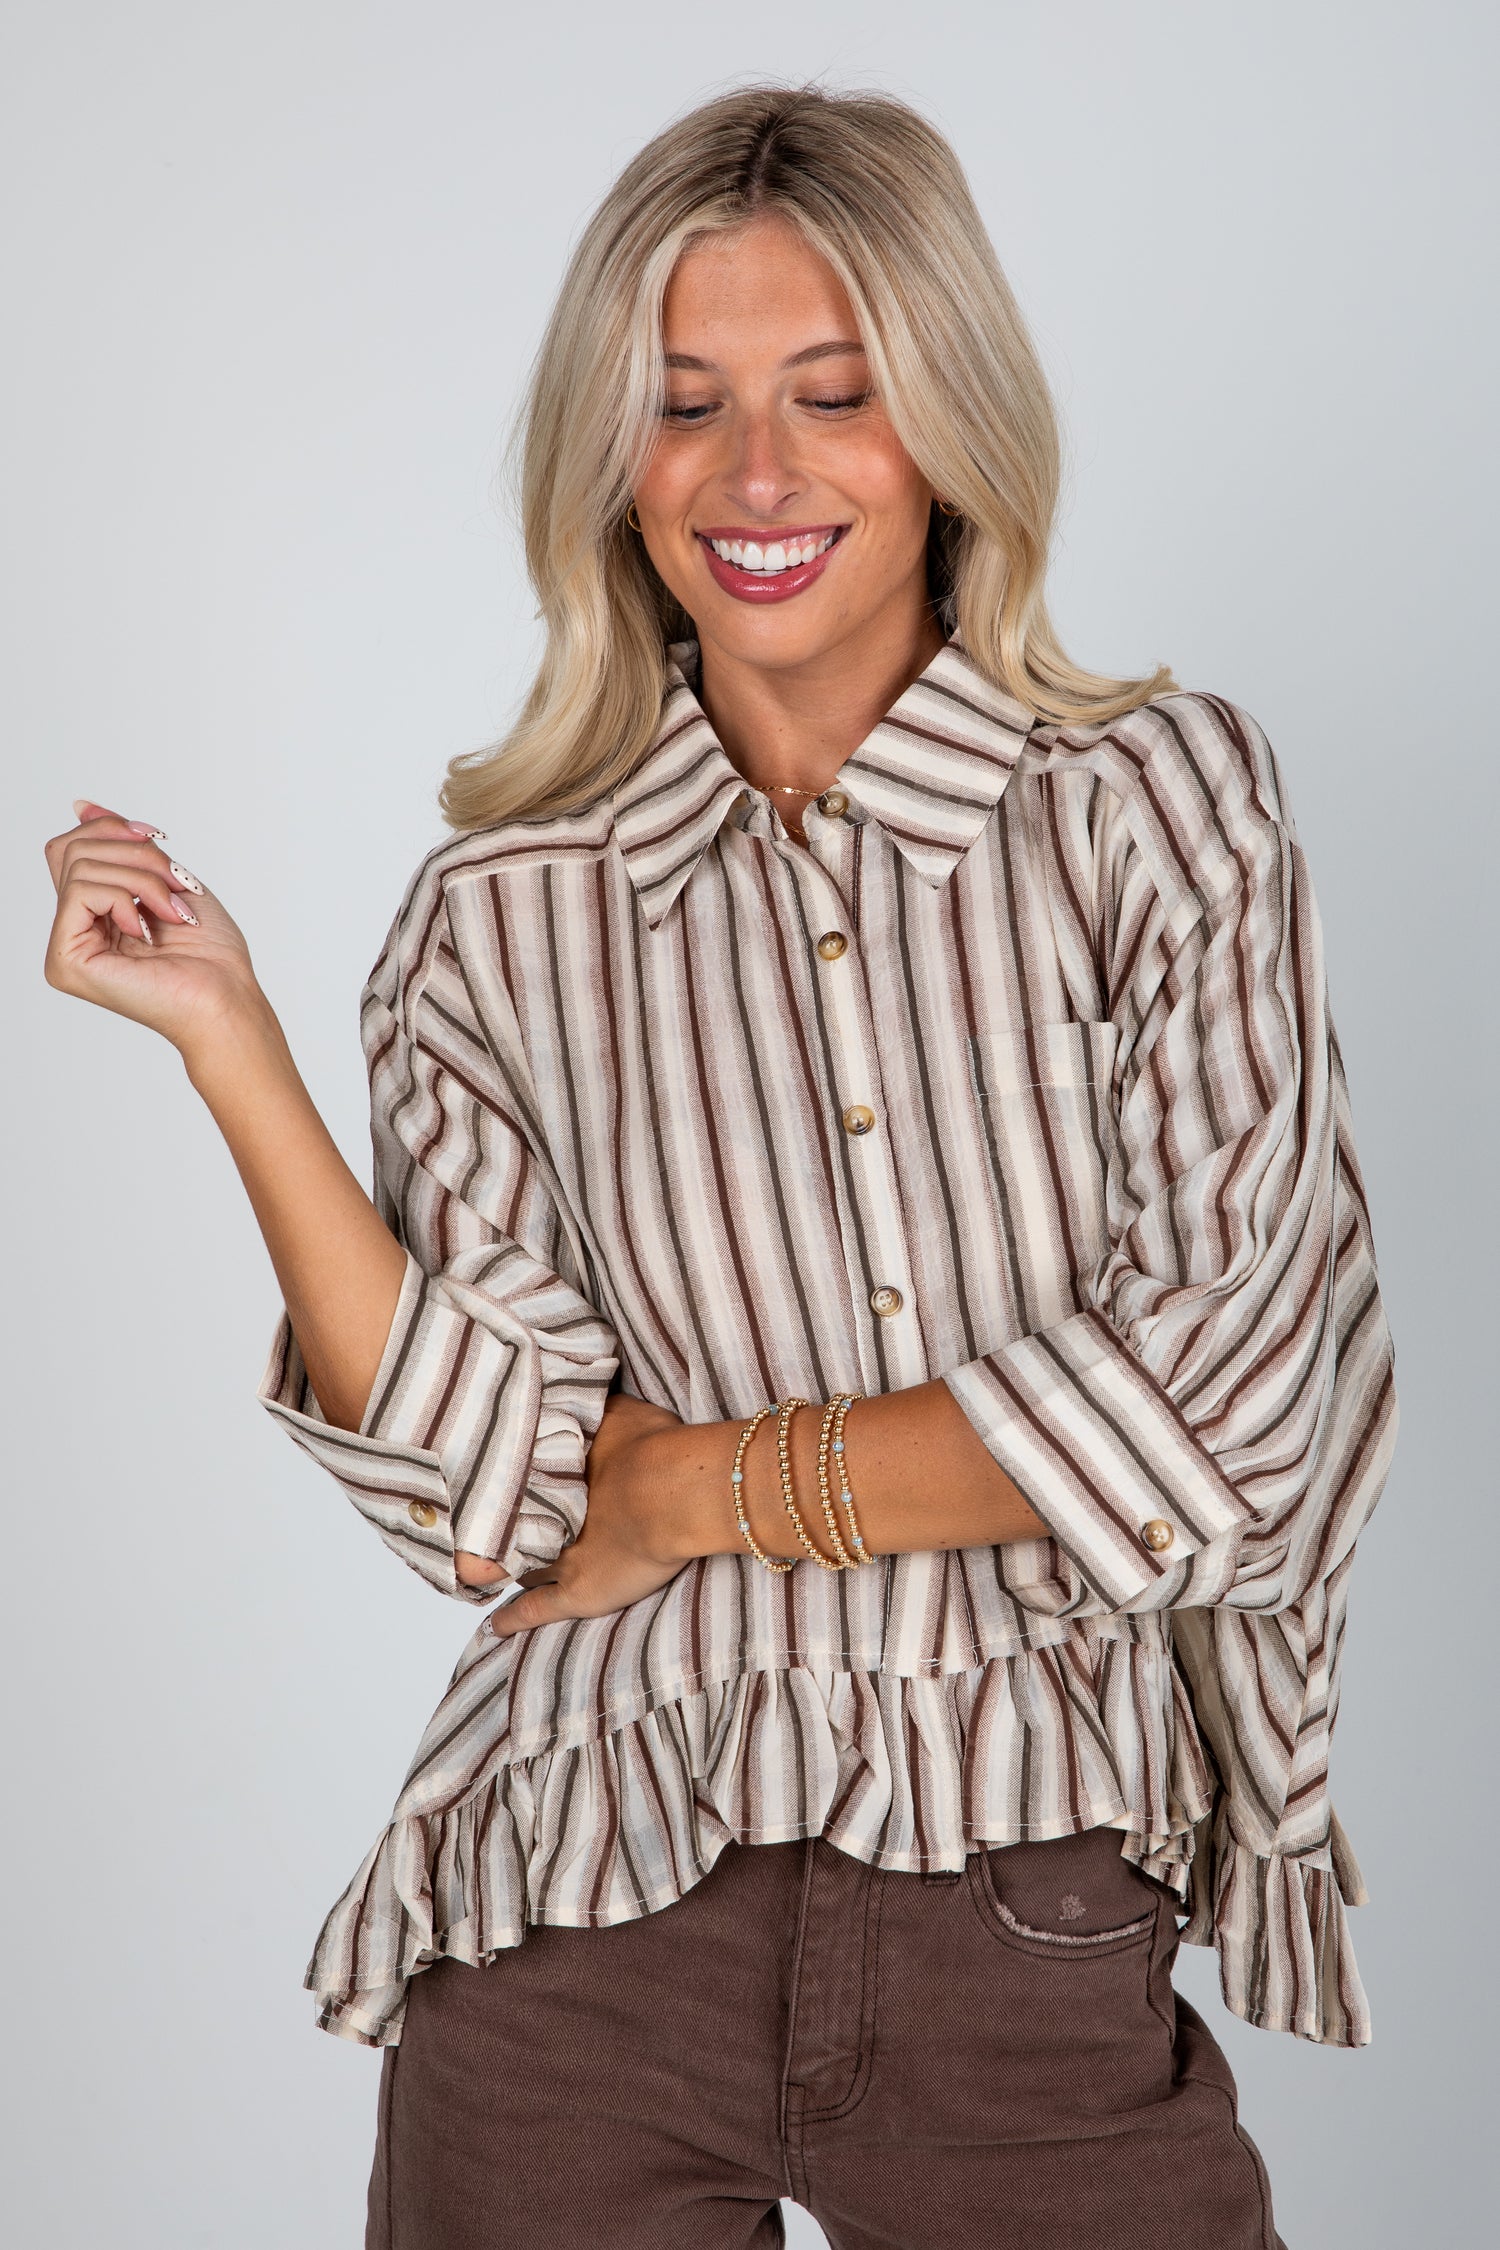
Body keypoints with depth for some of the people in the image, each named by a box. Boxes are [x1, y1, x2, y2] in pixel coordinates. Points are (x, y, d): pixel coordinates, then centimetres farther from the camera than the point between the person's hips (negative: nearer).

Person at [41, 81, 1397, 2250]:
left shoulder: (1164, 803, -1)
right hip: (588, 1924, 1)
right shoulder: (506, 912, 2)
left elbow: (1231, 1399, -9)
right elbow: (498, 1500, -5)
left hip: (1044, 1928, 0)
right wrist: (228, 1038, -9)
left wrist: (710, 1482, -6)